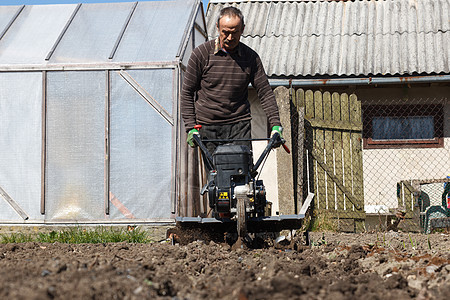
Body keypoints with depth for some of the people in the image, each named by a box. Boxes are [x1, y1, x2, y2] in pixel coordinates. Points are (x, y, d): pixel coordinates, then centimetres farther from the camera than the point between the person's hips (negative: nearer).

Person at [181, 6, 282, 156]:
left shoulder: (251, 57, 3)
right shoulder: (201, 53, -2)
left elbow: (265, 92, 5)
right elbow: (187, 92, 1)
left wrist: (276, 125, -7)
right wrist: (191, 128, -6)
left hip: (239, 124, 1)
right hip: (207, 126, -1)